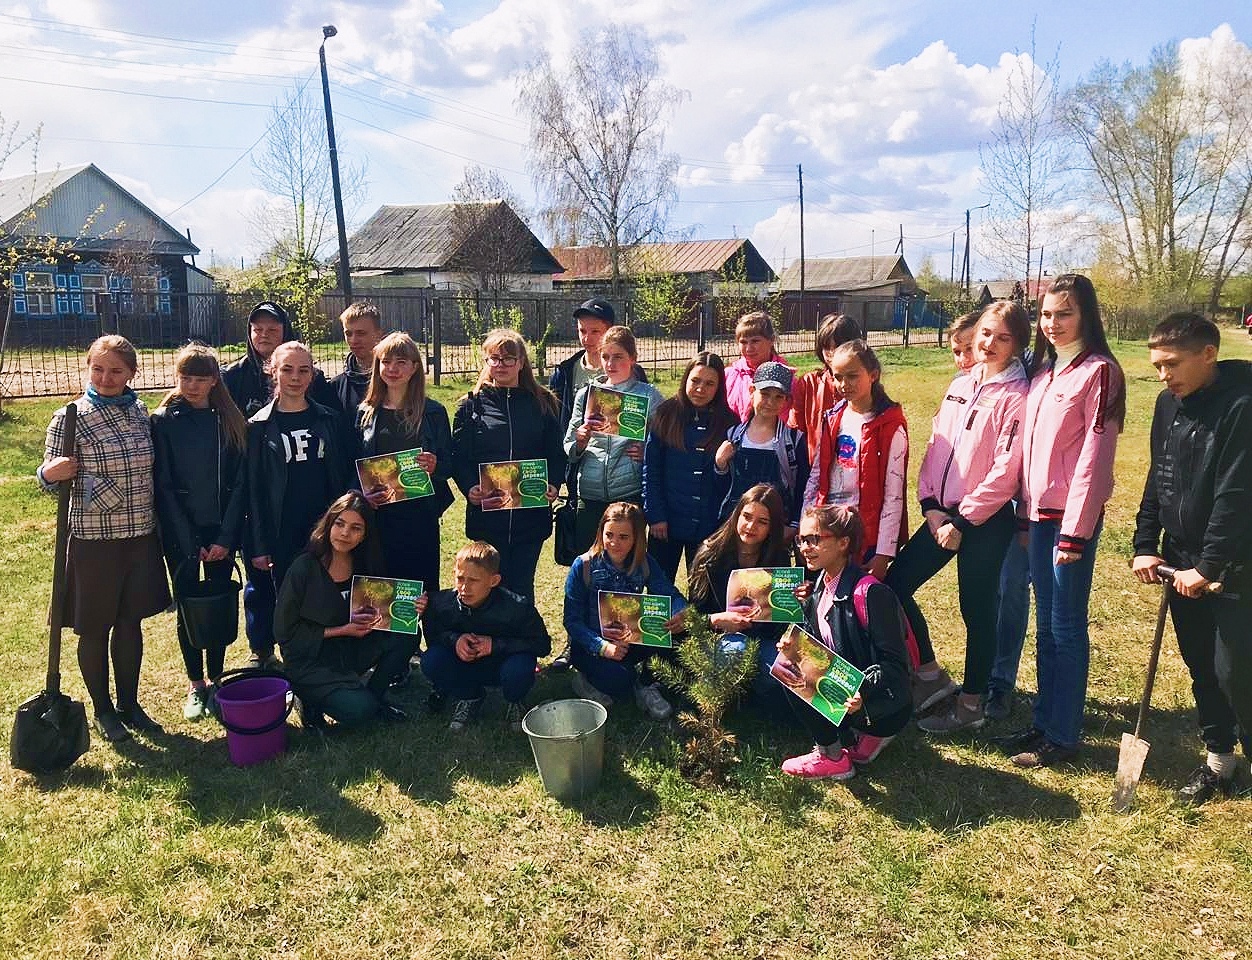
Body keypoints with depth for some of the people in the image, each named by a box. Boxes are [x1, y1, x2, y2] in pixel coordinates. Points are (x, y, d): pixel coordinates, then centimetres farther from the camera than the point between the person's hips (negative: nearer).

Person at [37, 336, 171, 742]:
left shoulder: (140, 412, 3)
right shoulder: (71, 418, -10)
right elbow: (51, 479, -9)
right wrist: (52, 473, -30)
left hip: (141, 536, 4)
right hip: (95, 540, -4)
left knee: (130, 622, 15)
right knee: (95, 628, 10)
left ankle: (129, 704, 30)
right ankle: (103, 709, 28)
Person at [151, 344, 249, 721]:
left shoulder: (230, 421, 2)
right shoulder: (163, 421, -3)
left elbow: (240, 481, -1)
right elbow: (163, 485, -6)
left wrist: (225, 537, -9)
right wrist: (190, 542, -11)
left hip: (222, 531, 1)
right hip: (180, 532, -1)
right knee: (188, 606, 6)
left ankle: (215, 679, 21)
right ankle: (195, 685, 19)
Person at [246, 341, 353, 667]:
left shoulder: (329, 420, 6)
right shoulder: (259, 426, 1)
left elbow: (344, 477, 8)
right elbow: (253, 488, 0)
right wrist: (259, 545, -4)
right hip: (281, 535, -1)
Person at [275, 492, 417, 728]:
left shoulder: (364, 566, -2)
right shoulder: (305, 568, -17)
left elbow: (375, 619, 5)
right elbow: (284, 631, -13)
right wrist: (340, 631, -17)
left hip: (350, 652, 6)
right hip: (309, 661, -5)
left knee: (407, 634, -16)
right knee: (359, 711, -27)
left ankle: (373, 697, 2)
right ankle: (314, 701, 3)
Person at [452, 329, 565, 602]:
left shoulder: (544, 404, 7)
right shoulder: (472, 404, 5)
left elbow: (556, 454, 6)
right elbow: (458, 455, 1)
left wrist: (553, 485, -12)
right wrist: (469, 487, -16)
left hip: (531, 513, 1)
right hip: (486, 514, 0)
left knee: (522, 587, 7)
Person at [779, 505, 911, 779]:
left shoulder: (871, 593, -22)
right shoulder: (821, 586, 4)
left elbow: (895, 663, -22)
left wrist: (863, 693, -38)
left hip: (884, 710, -9)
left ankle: (832, 759, -1)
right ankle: (857, 737, 7)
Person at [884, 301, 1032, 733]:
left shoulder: (1016, 395, -10)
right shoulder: (959, 386, 11)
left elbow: (1005, 471, -15)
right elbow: (935, 448, 10)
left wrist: (963, 522, -14)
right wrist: (931, 506, -1)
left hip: (985, 519, -7)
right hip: (943, 513, 7)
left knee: (977, 609, 5)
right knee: (894, 583, 6)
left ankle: (971, 703, 21)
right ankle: (928, 672, 22)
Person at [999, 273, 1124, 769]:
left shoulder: (1098, 371, -11)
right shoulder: (1043, 369, 12)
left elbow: (1095, 456, -15)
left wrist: (1075, 531, -16)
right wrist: (1025, 514, 13)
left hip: (1071, 515, -7)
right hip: (1039, 512, 8)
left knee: (1066, 626, 1)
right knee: (1045, 625, 14)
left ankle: (1063, 736, 12)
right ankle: (1044, 722, 25)